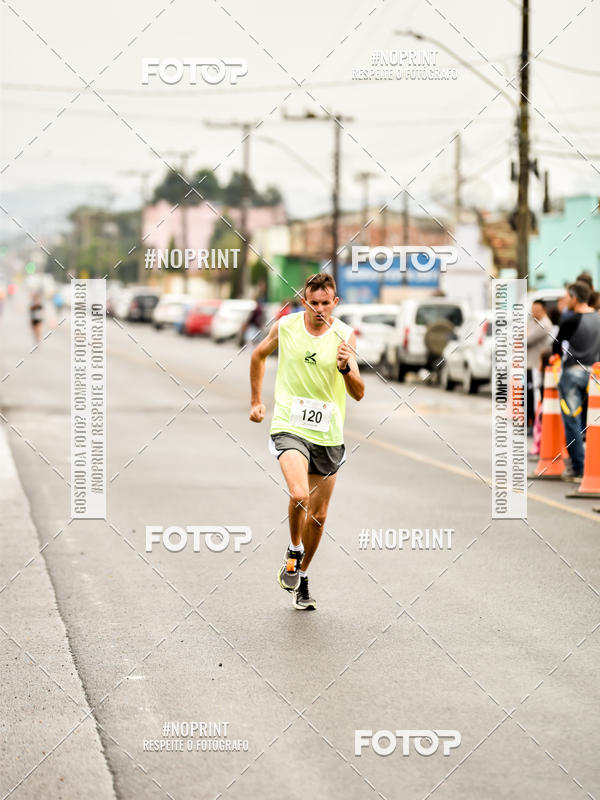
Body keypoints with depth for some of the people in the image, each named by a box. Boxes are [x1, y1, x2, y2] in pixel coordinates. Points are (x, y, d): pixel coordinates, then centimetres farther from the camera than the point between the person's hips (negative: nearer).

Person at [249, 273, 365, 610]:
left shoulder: (345, 335, -5)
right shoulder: (285, 327, -3)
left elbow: (359, 393, -9)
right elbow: (259, 355, 18)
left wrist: (346, 367, -29)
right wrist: (257, 401, 19)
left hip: (328, 435, 2)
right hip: (289, 427, -2)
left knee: (318, 515, 9)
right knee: (299, 495, -26)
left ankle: (302, 576, 31)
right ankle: (294, 550, 3)